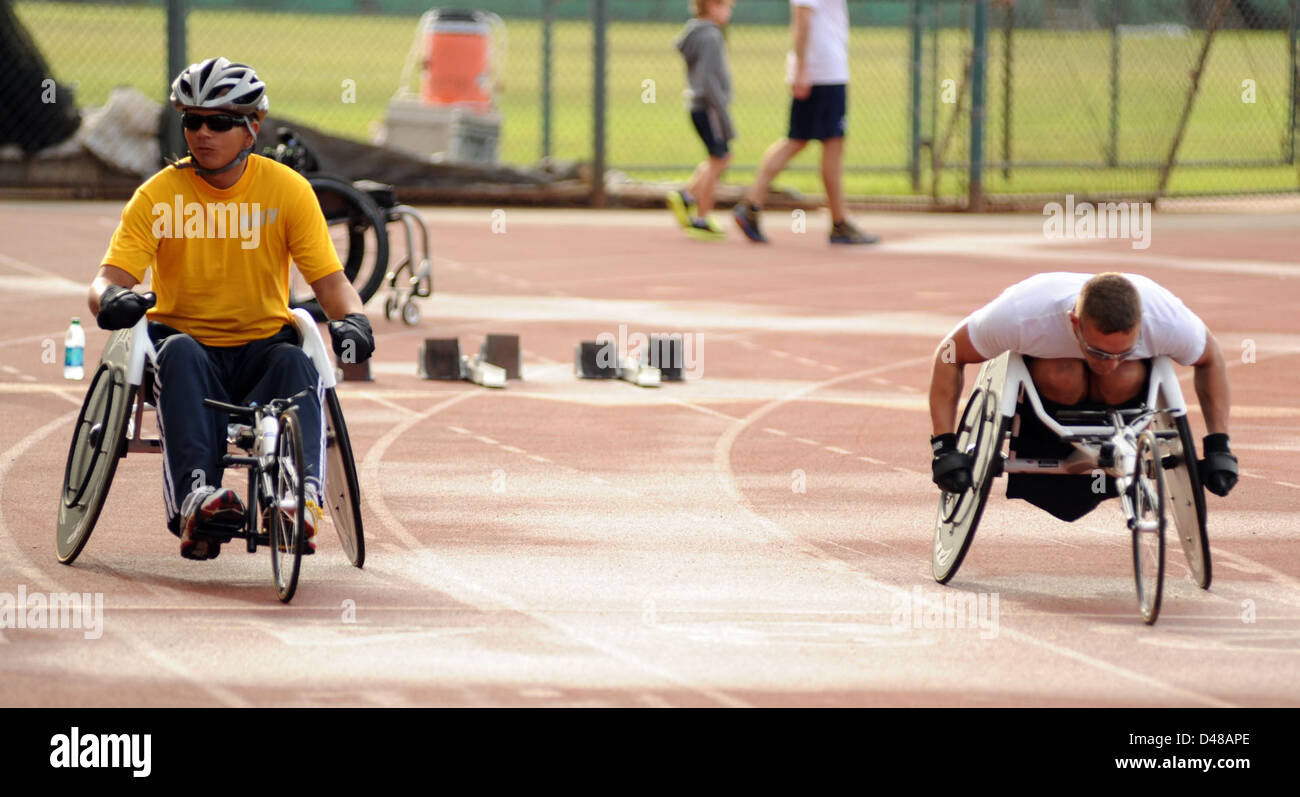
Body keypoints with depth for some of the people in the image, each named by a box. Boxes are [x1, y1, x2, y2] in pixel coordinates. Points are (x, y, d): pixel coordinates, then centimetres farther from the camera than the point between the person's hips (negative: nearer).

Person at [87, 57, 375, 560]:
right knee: (179, 352, -35)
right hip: (187, 339, 0)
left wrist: (351, 318, -25)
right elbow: (112, 274, -9)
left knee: (296, 362, -33)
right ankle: (196, 495, -50)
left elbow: (328, 277, -2)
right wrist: (111, 299, -35)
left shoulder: (287, 189, 1)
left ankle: (301, 496, -48)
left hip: (262, 346, 0)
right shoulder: (159, 194, -2)